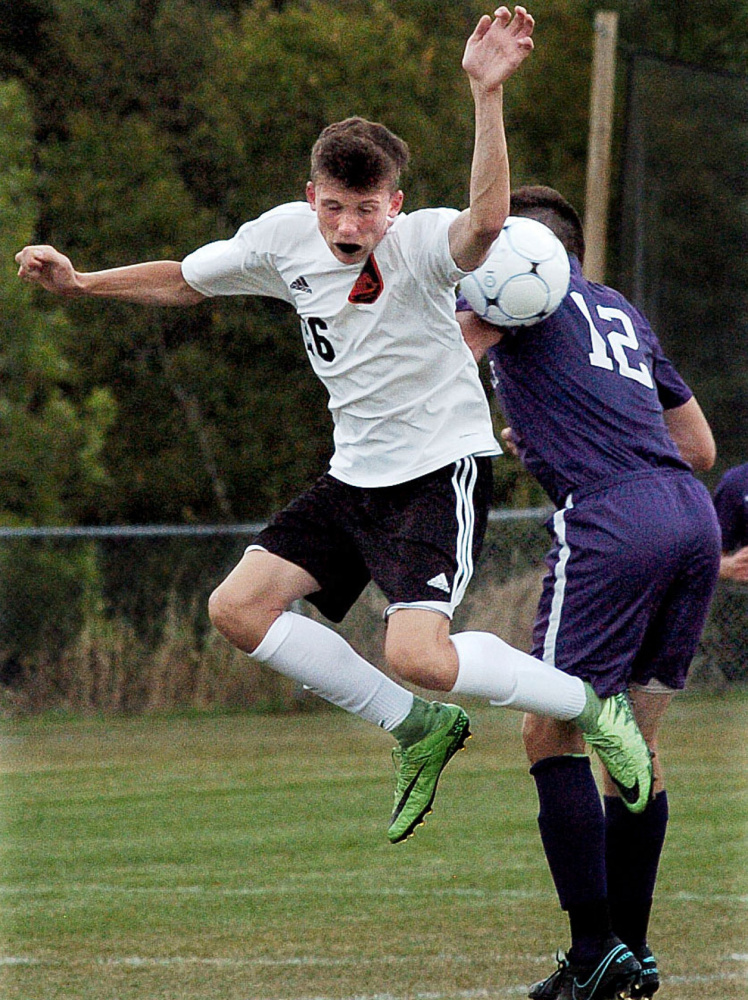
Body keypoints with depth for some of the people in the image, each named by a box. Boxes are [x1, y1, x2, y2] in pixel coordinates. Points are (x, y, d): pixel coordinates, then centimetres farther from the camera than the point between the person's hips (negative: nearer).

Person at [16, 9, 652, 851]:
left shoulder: (419, 244, -22)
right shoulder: (286, 236, -3)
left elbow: (485, 222, -47)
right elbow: (184, 280, 15)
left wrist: (486, 94, -57)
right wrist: (81, 283, 5)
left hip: (443, 470, -7)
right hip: (355, 476, 7)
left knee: (418, 656, -25)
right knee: (238, 609, -2)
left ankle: (592, 707, 1)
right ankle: (419, 730, 11)